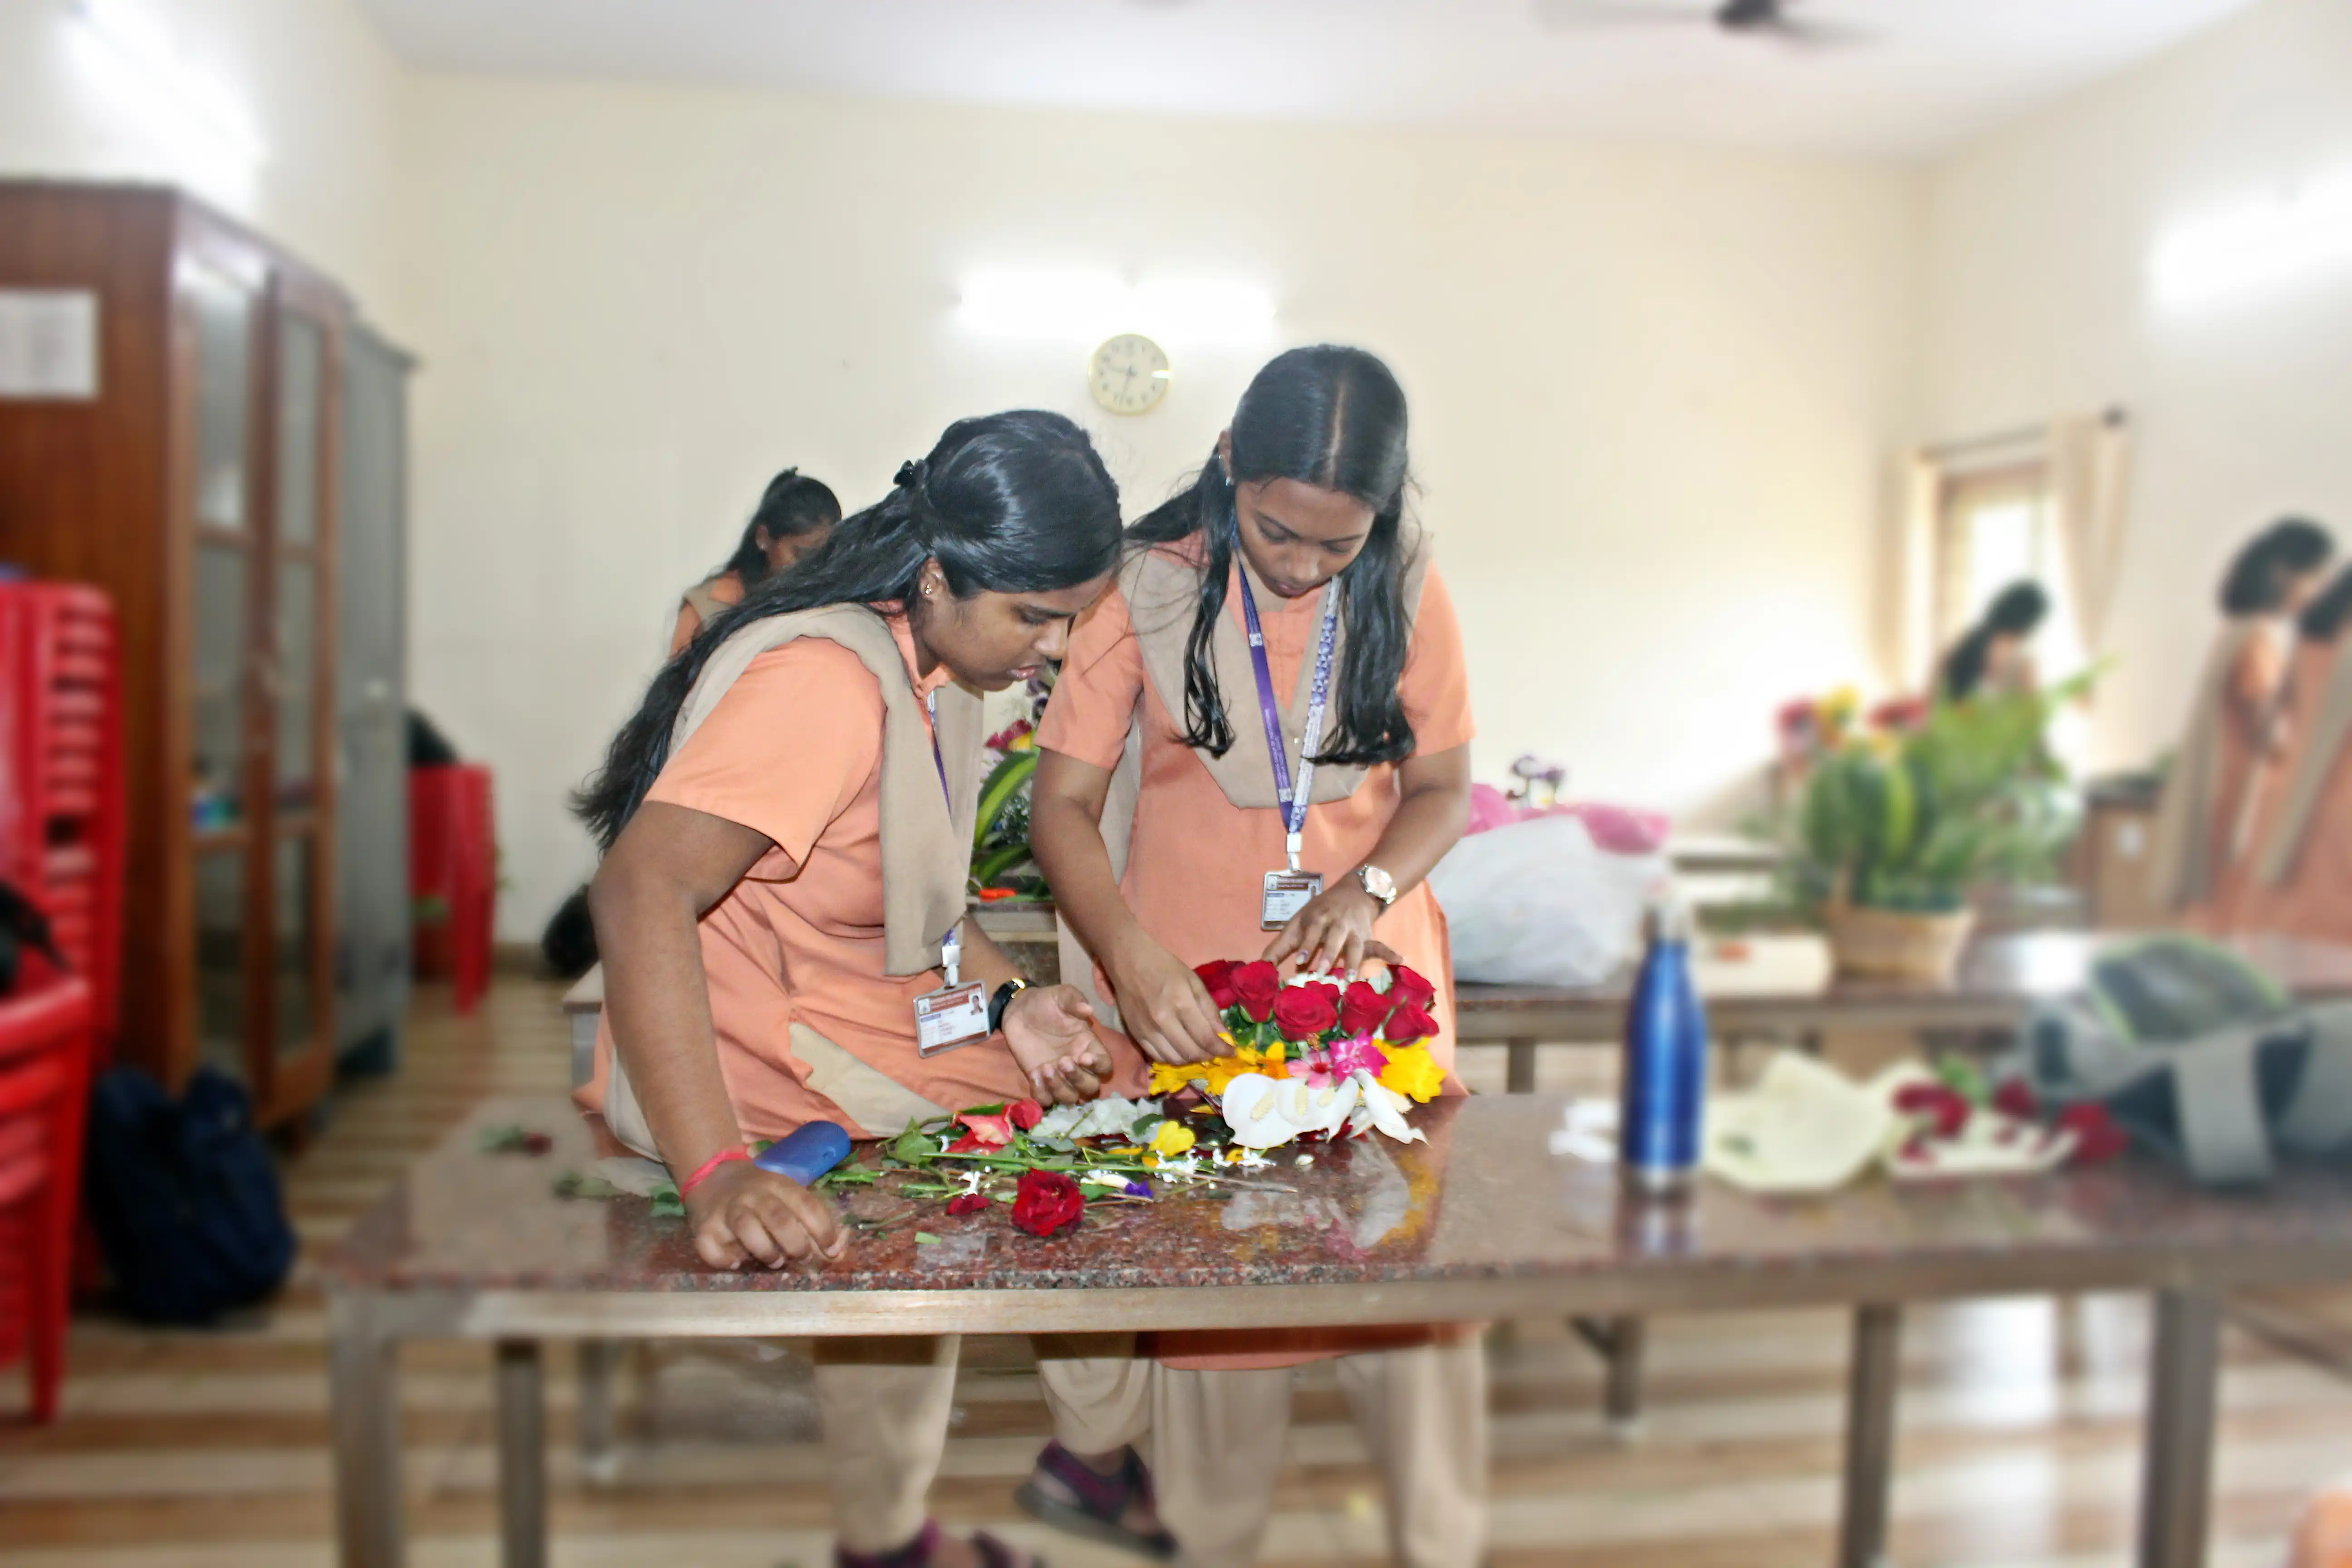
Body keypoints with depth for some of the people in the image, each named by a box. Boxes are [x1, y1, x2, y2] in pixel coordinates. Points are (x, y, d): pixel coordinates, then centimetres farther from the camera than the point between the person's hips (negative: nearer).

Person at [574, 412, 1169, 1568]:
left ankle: (1101, 1458, 23)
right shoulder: (828, 680, -25)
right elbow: (641, 891, -35)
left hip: (862, 1019, 9)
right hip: (753, 1058, -9)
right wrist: (717, 1174, -43)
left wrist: (1005, 1001, -6)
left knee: (1110, 1082, 8)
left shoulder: (938, 666, 6)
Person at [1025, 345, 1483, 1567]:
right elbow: (1063, 804, -9)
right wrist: (1129, 954, -26)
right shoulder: (1147, 589, -9)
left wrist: (1369, 883, -14)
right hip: (1192, 994, -2)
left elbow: (1444, 787, 6)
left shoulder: (1408, 593, -1)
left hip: (1371, 973, 2)